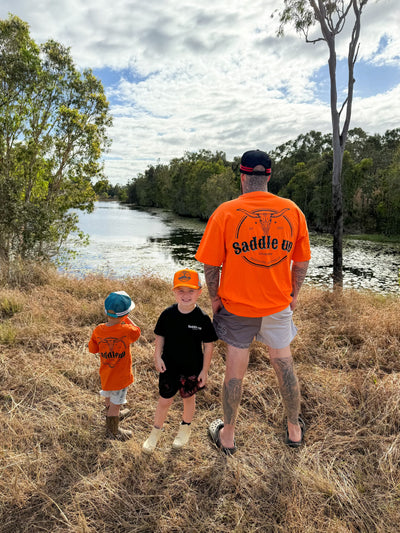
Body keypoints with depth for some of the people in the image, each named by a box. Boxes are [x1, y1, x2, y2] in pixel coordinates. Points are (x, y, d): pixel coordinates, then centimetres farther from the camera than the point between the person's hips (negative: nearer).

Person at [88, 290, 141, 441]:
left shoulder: (98, 331, -16)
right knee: (115, 403, 12)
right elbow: (137, 332, -6)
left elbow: (92, 349, -1)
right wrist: (126, 319, -2)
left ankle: (110, 415, 57)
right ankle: (113, 431, 28)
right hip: (120, 377, -5)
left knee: (108, 397, 30)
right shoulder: (126, 330, -29)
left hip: (105, 374, 6)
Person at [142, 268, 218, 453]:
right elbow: (160, 336, 1)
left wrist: (204, 370, -6)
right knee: (164, 400, 11)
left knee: (189, 398, 20)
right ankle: (156, 431, 38)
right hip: (169, 366, 1)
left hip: (192, 369, 0)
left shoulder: (202, 318, -16)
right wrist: (157, 357, -9)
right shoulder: (167, 314, -12)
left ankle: (185, 428, 49)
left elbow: (208, 346, -8)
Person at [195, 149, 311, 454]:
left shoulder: (225, 213, -13)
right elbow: (302, 261, 2)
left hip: (236, 304, -2)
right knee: (284, 363, 19)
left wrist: (214, 297, 4)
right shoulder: (292, 211, -5)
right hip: (279, 303, 2)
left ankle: (228, 435, 31)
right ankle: (295, 430, 38)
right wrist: (294, 294, 14)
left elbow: (211, 264, -10)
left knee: (236, 368, 12)